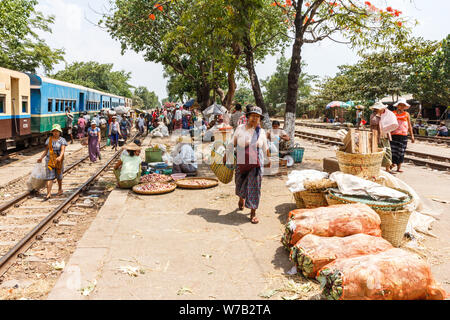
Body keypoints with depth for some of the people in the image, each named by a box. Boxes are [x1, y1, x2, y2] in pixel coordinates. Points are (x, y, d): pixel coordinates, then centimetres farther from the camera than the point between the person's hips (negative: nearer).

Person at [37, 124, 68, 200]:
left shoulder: (62, 140, -5)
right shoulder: (49, 139, 6)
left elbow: (63, 150, -17)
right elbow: (46, 150, 14)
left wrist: (60, 157, -35)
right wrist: (41, 157, 7)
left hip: (58, 161, -2)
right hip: (49, 160, 2)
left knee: (59, 176, 14)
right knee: (49, 177, -5)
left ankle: (60, 189, 38)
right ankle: (48, 194, -9)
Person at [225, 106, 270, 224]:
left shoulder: (262, 132, 2)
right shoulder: (240, 129, -3)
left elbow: (265, 147, 16)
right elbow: (232, 143, 6)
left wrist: (269, 159, 23)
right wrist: (226, 155, 8)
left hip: (256, 164, 0)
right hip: (241, 163, 0)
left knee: (254, 187, -3)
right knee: (240, 183, 16)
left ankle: (253, 213, 6)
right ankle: (241, 199, 50)